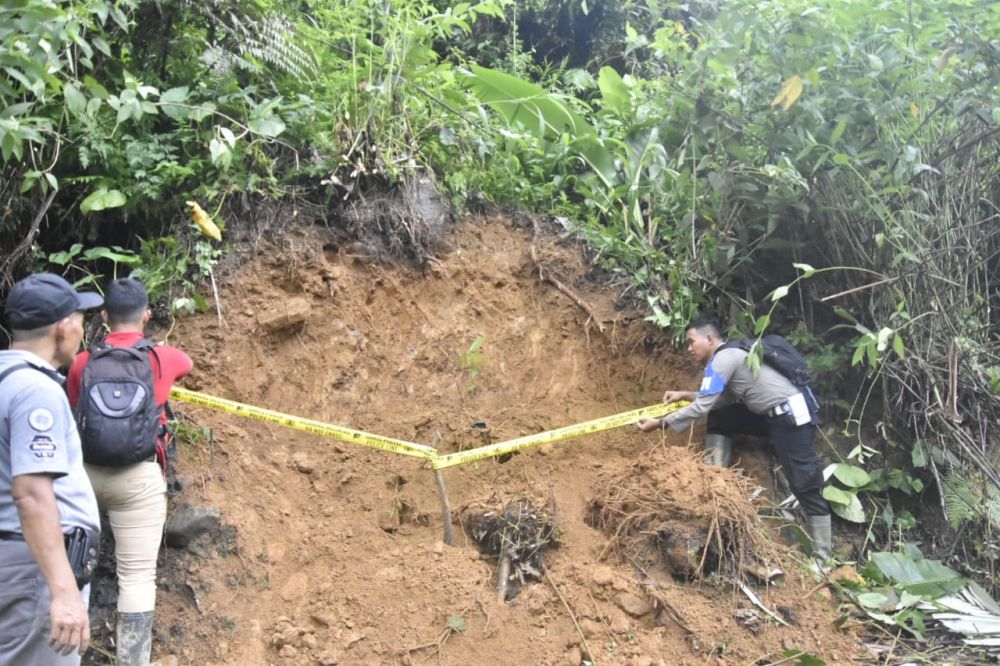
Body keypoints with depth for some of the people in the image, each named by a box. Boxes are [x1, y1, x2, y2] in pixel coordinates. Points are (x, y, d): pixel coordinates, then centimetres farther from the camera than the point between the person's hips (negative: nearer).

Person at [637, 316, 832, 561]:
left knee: (806, 488, -7)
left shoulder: (723, 358, -13)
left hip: (791, 416, -10)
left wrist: (660, 422, -10)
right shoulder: (729, 355, 16)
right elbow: (721, 400, 20)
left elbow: (702, 407, -15)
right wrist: (686, 395, 12)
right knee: (718, 419, 13)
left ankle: (822, 560, -3)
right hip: (772, 415, 10)